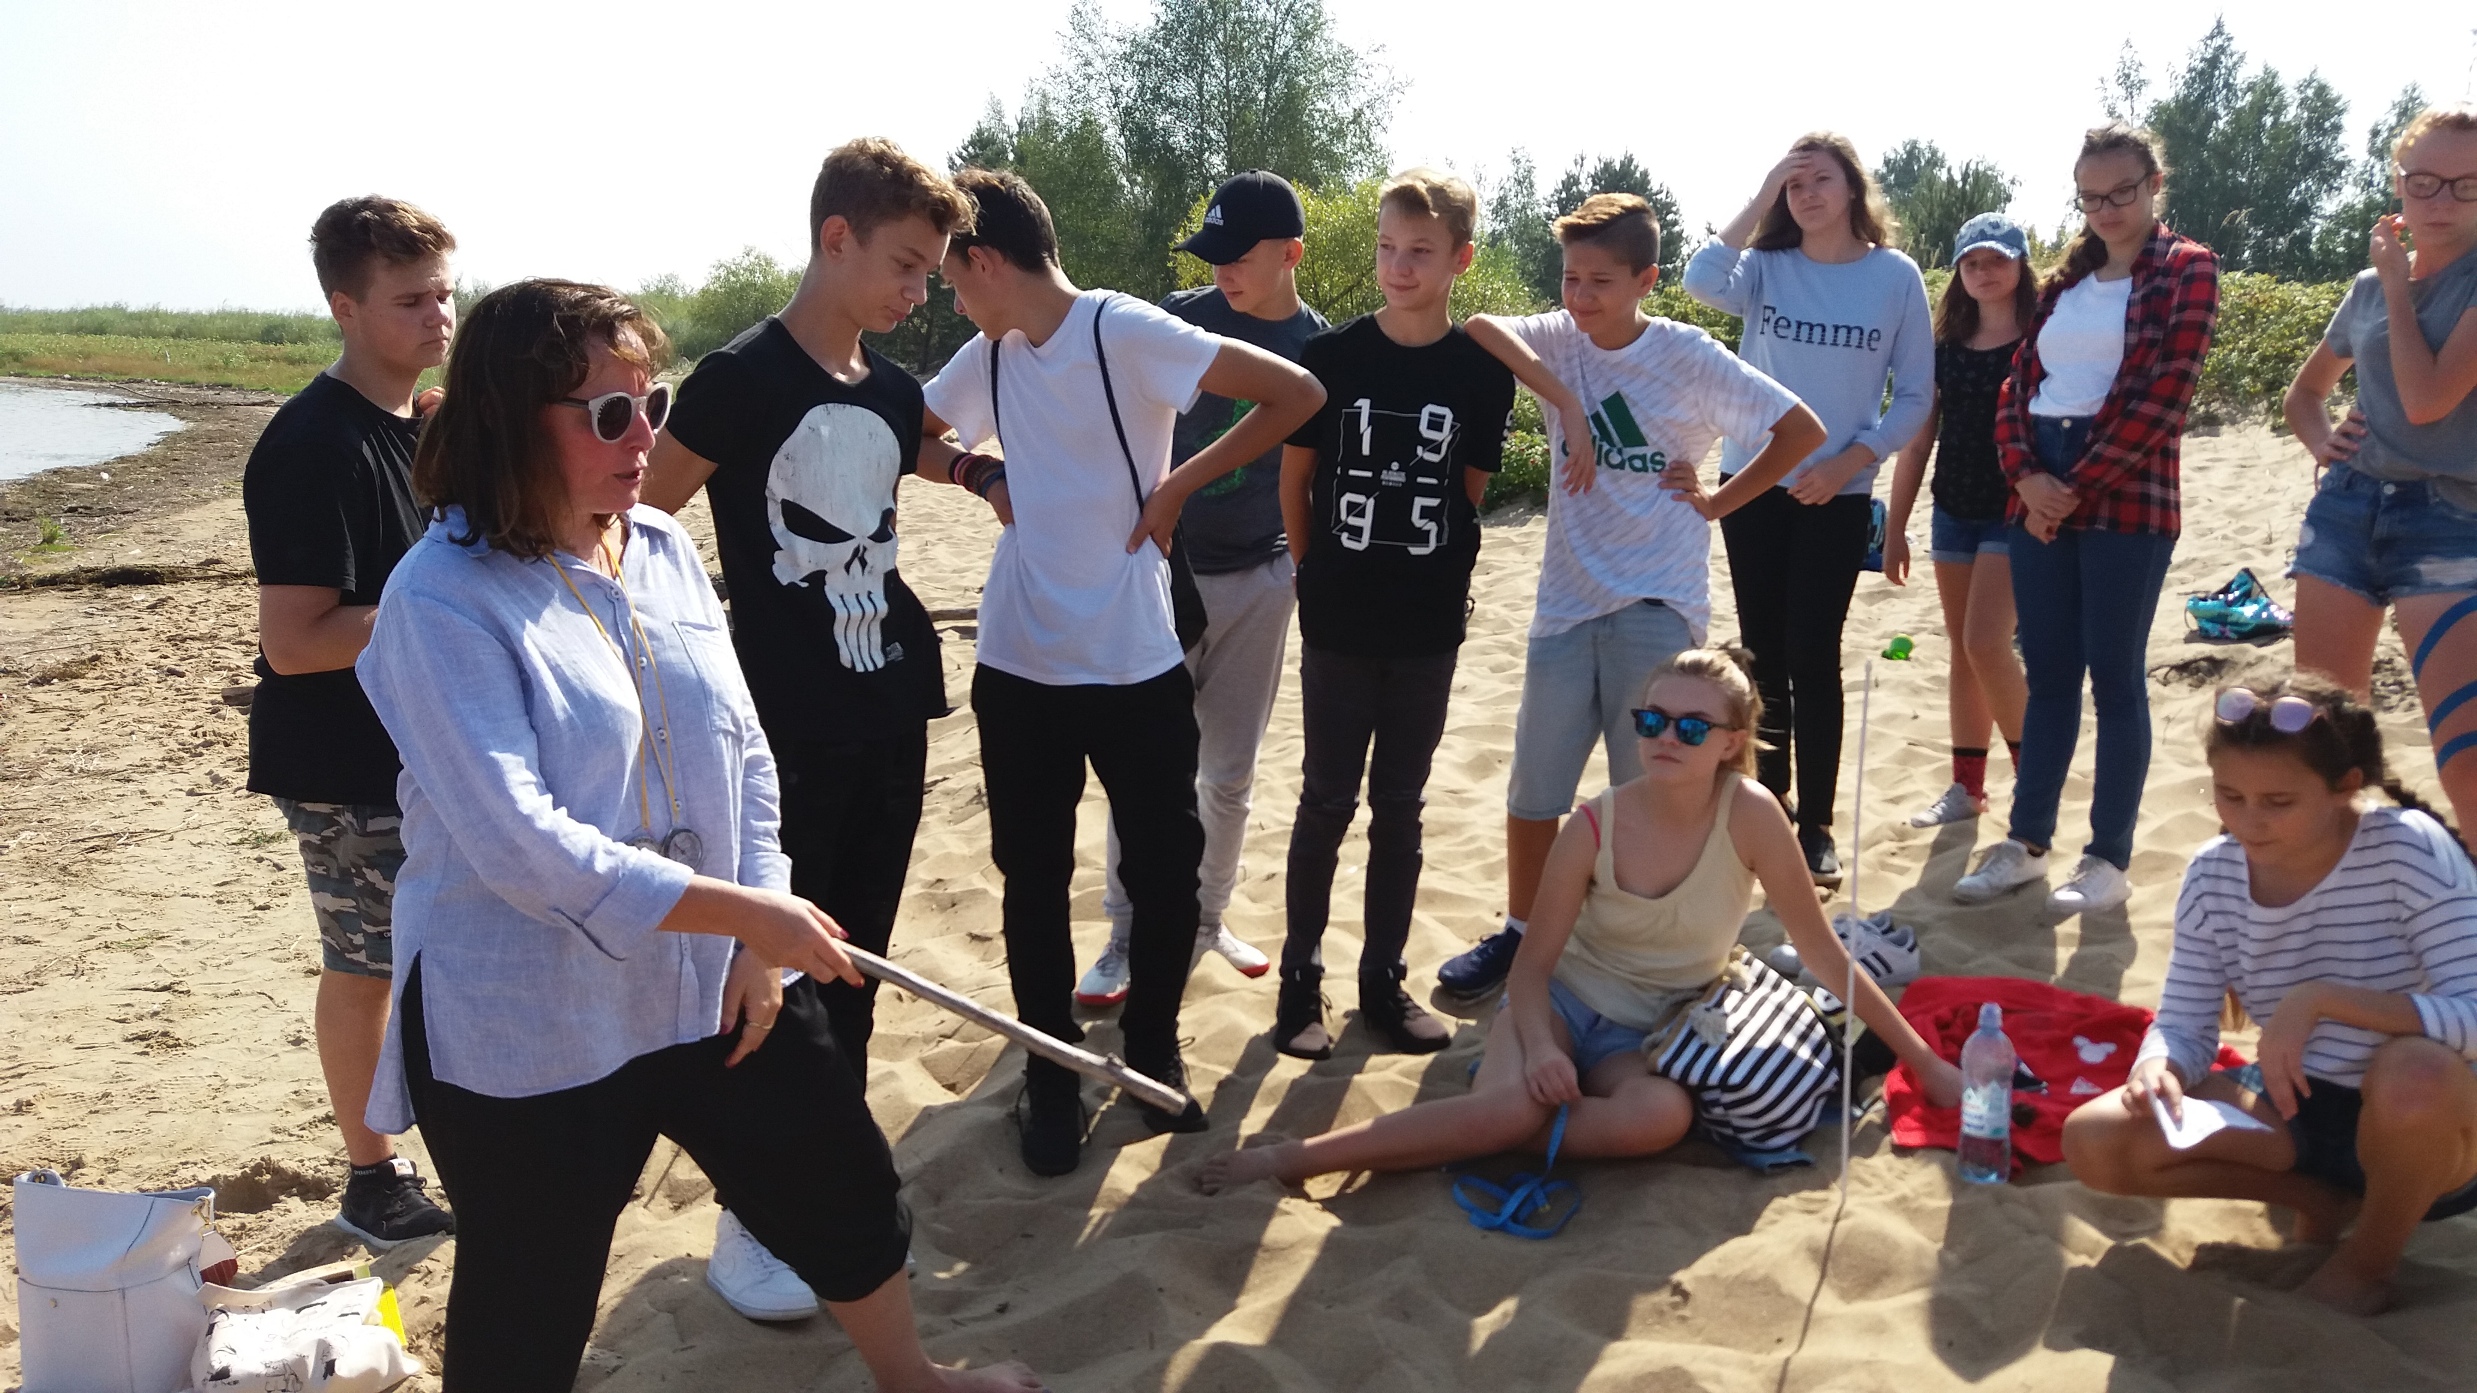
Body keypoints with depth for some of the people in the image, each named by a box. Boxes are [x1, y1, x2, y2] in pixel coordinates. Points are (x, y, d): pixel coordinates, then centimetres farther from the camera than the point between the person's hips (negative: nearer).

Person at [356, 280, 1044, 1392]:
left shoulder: (664, 550, 1)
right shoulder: (443, 602, -18)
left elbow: (741, 750, 4)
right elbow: (519, 844, -26)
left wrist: (756, 947, -3)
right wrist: (743, 912, -25)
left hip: (714, 982, 6)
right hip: (530, 1031, -6)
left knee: (843, 1180, 20)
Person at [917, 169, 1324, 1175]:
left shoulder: (1126, 332, -12)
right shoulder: (987, 359, 5)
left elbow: (1297, 394, -15)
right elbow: (915, 439, 21)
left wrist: (1179, 484, -12)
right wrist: (981, 475, 1)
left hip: (1137, 664, -4)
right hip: (1018, 666, 4)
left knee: (1165, 867, 6)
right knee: (1033, 877, 9)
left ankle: (1153, 1047, 30)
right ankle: (1052, 1071, 26)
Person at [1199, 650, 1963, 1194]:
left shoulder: (1750, 814, -17)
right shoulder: (1595, 828, -14)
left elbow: (1823, 950, -9)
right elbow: (1534, 962, -9)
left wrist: (1923, 1059, -6)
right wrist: (1539, 1046, -29)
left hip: (1651, 1037, 1)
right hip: (1565, 1000, -1)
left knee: (1664, 1116, -35)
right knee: (1512, 1102, -33)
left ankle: (1463, 1138, -22)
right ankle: (1293, 1157, -26)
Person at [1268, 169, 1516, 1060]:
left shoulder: (1482, 370, -4)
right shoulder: (1332, 357, -5)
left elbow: (1470, 489, 6)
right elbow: (1295, 476, 4)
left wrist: (1434, 571, 6)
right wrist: (1319, 575, 7)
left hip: (1429, 626, 1)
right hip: (1338, 622, -1)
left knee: (1400, 807, 11)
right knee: (1328, 801, 6)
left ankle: (1383, 981, 22)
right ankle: (1300, 977, 19)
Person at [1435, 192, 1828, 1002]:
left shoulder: (1688, 357, -7)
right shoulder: (1561, 341, 1)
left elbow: (1802, 430, -4)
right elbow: (1480, 326, -18)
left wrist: (1718, 502, -4)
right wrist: (1563, 397, -25)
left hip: (1657, 606, -3)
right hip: (1566, 602, 3)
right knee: (1534, 789, 10)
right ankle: (1518, 935, 27)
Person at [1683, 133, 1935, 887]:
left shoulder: (1896, 276, -2)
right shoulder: (1766, 267, 0)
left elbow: (1914, 397, 0)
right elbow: (1702, 281, -23)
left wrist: (1846, 464, -12)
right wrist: (1759, 197, -15)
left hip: (1839, 494, -2)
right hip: (1752, 483, 2)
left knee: (1813, 657, -1)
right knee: (1763, 651, 10)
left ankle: (1816, 824, 10)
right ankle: (1767, 803, 24)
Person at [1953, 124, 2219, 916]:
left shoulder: (2187, 270, -1)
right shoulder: (2066, 280, 16)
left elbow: (2162, 396, -11)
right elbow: (2017, 386, 11)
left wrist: (2077, 488, -13)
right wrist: (2027, 476, -7)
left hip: (2126, 501, -5)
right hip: (2039, 499, 5)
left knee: (2114, 676, 0)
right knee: (2047, 673, 9)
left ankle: (2110, 861, 8)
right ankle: (2025, 844, 16)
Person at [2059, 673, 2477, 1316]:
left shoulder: (2408, 849, -21)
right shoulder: (2213, 876, -8)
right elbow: (2184, 1023, -5)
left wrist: (2322, 998, -39)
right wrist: (2158, 1068, -28)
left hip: (2422, 1123, -3)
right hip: (2295, 1110, 4)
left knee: (2416, 1073, -41)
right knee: (2093, 1141, -16)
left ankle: (2368, 1261, -7)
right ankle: (2317, 1192, 5)